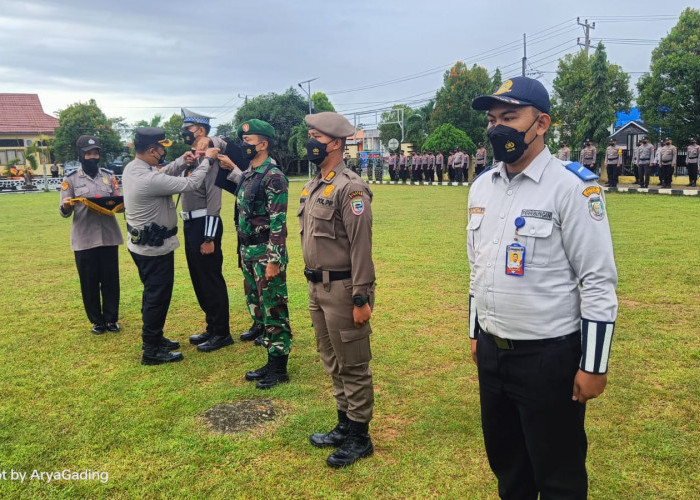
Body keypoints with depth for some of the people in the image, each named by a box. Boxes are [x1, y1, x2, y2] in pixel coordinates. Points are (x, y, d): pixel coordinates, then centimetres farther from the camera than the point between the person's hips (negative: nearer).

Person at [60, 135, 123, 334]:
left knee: (111, 279, 8)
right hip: (84, 239, -2)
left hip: (109, 236, 2)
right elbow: (65, 213, -2)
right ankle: (97, 321, 21)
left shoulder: (109, 176, 6)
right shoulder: (70, 179, -1)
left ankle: (111, 319, 22)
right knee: (89, 281, 6)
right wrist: (65, 205, -25)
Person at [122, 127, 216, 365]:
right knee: (157, 297, 2)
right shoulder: (149, 180, -29)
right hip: (155, 247, -10)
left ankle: (154, 338, 36)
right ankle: (152, 351, 13)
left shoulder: (132, 168, 0)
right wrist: (207, 159, -11)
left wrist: (181, 160, 4)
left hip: (141, 243, 10)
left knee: (153, 294, 21)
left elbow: (162, 174, 16)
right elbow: (190, 184, -23)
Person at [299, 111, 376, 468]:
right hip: (317, 288, 9)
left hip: (342, 289, -9)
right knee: (333, 363, 19)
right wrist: (313, 286, 19)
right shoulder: (312, 186, 11)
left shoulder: (350, 188, -16)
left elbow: (361, 247, -19)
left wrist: (361, 299, -20)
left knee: (353, 366, 4)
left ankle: (359, 437, 19)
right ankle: (344, 425, 35)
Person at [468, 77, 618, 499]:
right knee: (505, 459, 23)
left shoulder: (572, 186, -15)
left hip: (549, 355, -6)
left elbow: (599, 281, -15)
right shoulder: (482, 187, 6)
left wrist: (594, 365, -14)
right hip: (492, 351, 7)